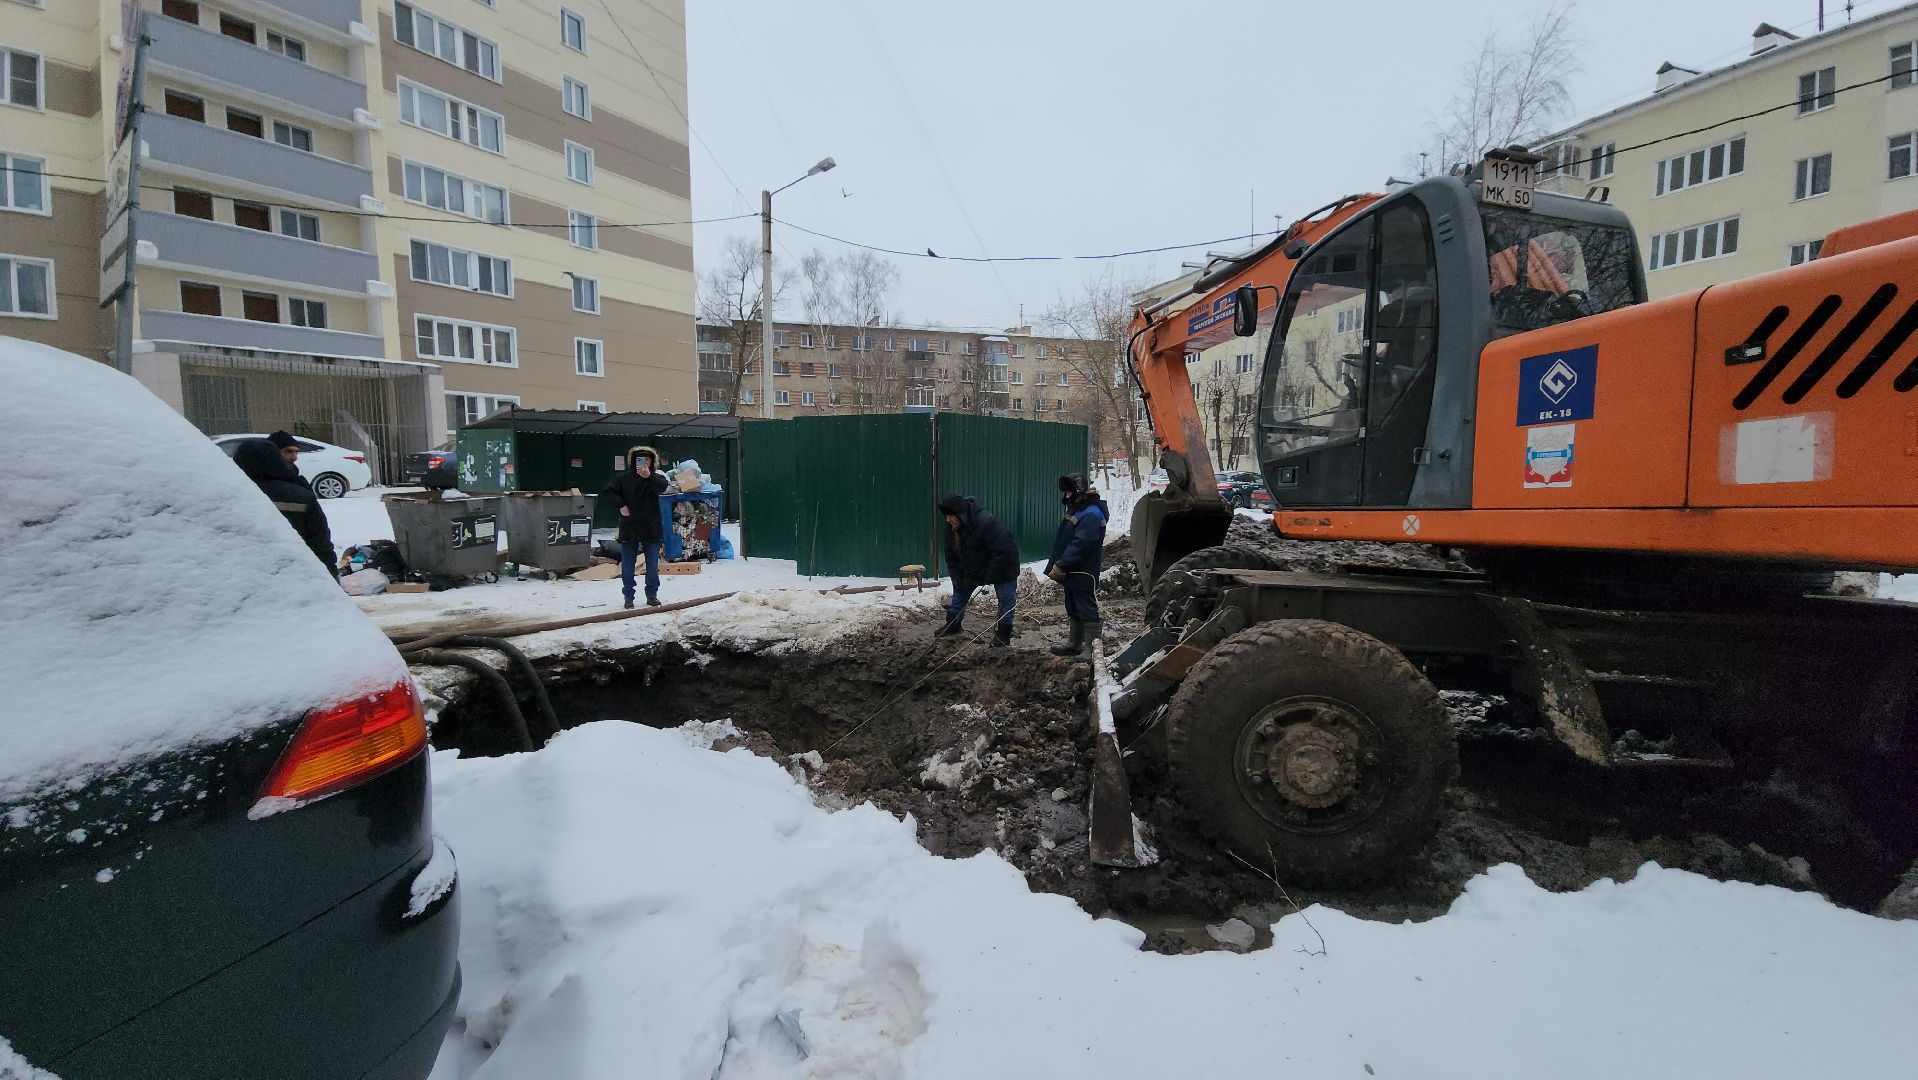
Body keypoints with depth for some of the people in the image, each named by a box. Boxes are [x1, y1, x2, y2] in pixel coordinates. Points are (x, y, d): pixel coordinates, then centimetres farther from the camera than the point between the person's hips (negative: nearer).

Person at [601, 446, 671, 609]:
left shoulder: (656, 477, -2)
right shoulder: (624, 478, 2)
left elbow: (662, 487, -25)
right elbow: (606, 492, 2)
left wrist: (649, 477, -44)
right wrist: (621, 504, -12)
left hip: (651, 529, -1)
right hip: (629, 529, 1)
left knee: (652, 565, 7)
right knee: (627, 565, 7)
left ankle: (652, 595, 19)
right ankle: (628, 597, 18)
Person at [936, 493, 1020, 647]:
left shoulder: (987, 523, -36)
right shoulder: (951, 527, -13)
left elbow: (1002, 553, -34)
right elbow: (951, 555, -1)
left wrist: (989, 578, -28)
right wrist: (957, 577, -8)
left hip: (1002, 567, -7)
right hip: (973, 569, 7)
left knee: (1006, 597, -7)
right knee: (960, 589, 12)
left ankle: (1003, 633, 6)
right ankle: (953, 624, 26)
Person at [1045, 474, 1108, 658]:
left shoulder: (1091, 515, -19)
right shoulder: (1076, 510, 15)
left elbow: (1080, 544, -27)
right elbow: (1063, 541, 18)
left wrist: (1060, 566, -26)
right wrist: (1057, 565, 13)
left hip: (1084, 574, -11)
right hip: (1071, 573, 11)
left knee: (1087, 610, -4)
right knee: (1074, 610, 20)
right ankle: (1075, 643, 32)